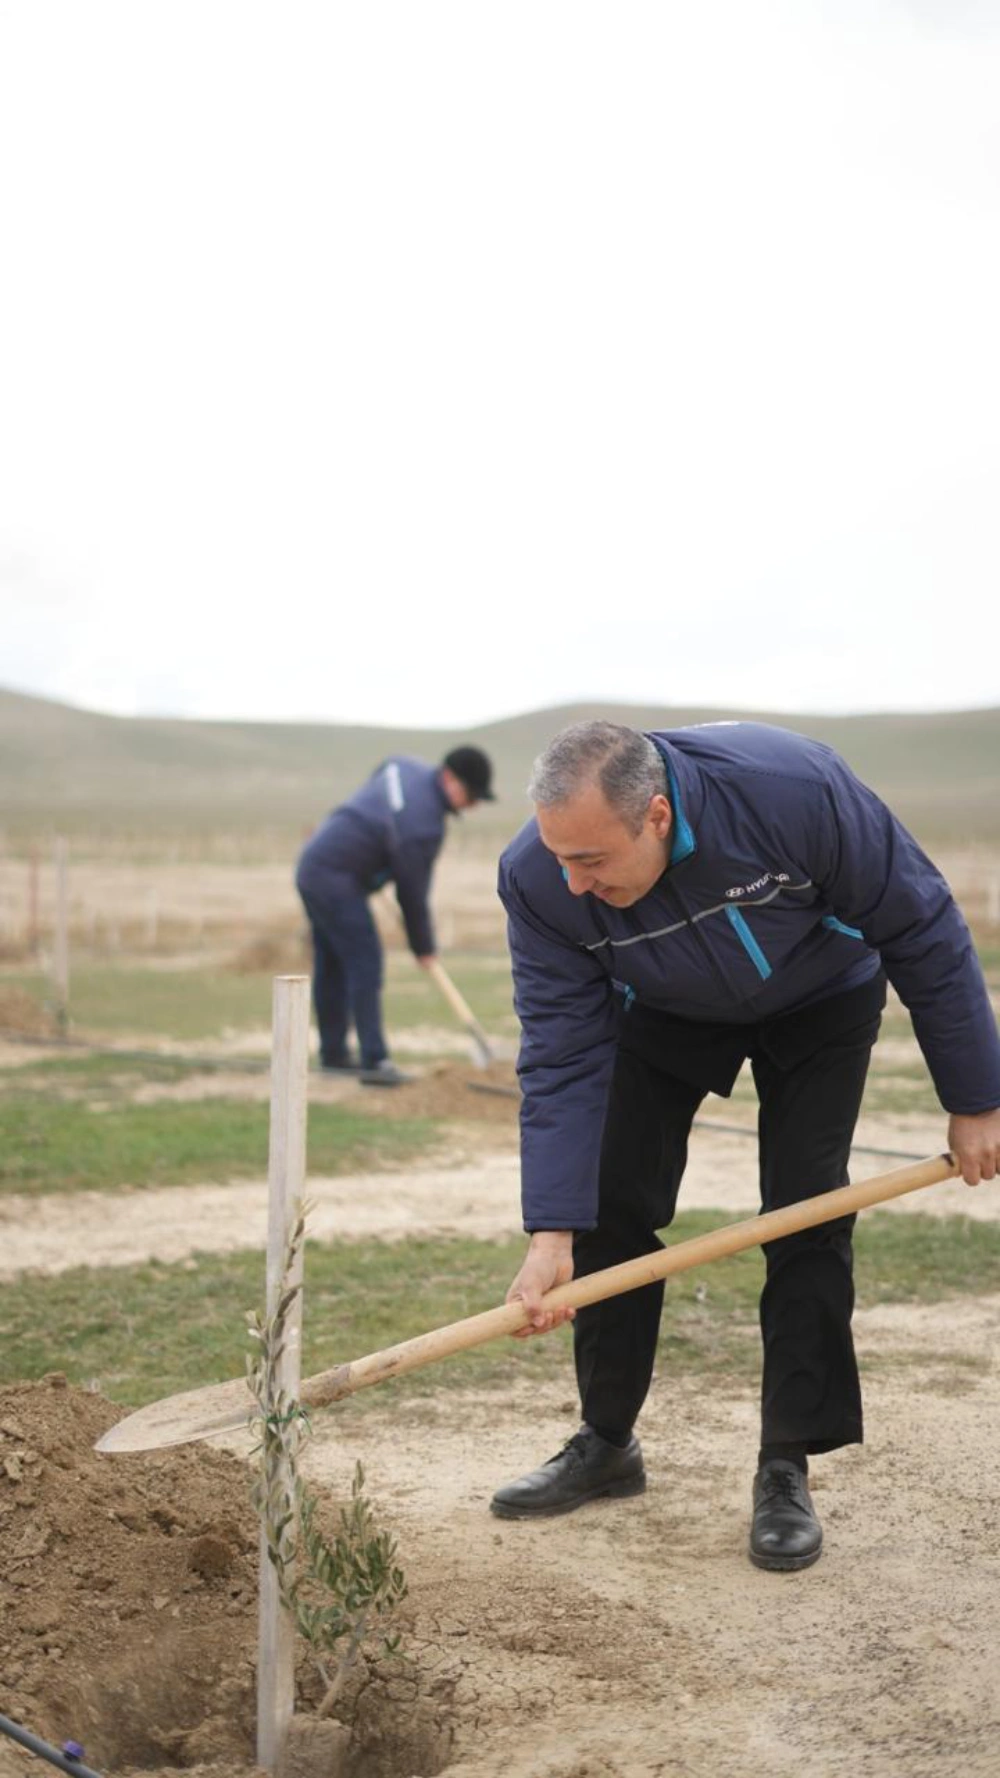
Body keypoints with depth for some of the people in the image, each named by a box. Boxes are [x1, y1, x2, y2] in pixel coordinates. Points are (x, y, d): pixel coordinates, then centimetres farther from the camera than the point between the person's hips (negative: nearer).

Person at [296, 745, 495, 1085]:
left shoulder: (405, 765, 2)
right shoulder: (424, 824, -23)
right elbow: (412, 893, -14)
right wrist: (423, 948, 0)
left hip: (313, 863, 10)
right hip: (336, 879, -10)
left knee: (331, 964, 16)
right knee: (364, 962, -12)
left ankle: (333, 1053, 25)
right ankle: (374, 1060, -15)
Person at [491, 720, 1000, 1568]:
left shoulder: (798, 788, -42)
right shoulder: (538, 881, -33)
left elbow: (923, 928, -27)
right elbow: (562, 1059, -26)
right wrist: (552, 1234, -33)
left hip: (818, 997, -2)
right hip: (664, 1011, 2)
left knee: (806, 1213, -11)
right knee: (609, 1201, -4)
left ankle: (787, 1471, 0)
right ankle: (607, 1444, 13)